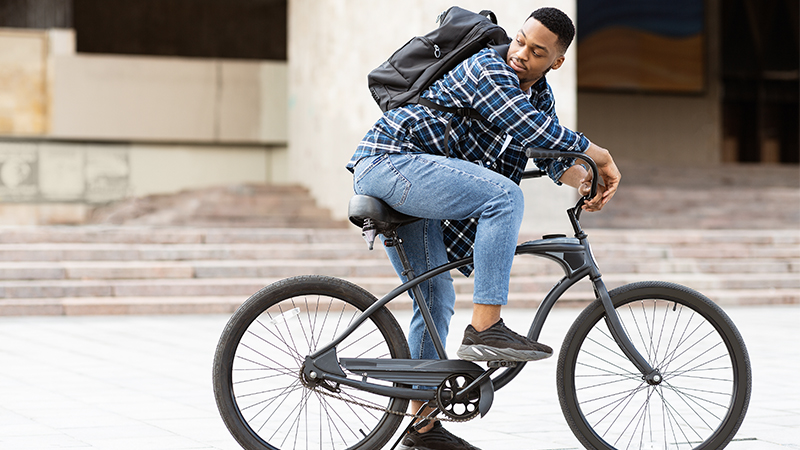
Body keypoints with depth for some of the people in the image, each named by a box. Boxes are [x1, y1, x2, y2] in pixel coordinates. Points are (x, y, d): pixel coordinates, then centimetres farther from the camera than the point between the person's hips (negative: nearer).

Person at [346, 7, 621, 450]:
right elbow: (537, 132, -24)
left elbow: (553, 154, 14)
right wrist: (602, 157, -14)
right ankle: (484, 329, -24)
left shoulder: (538, 94, 14)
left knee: (436, 298, 12)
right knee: (504, 196, -24)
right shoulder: (489, 69, -15)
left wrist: (584, 180, -8)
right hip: (389, 161, -10)